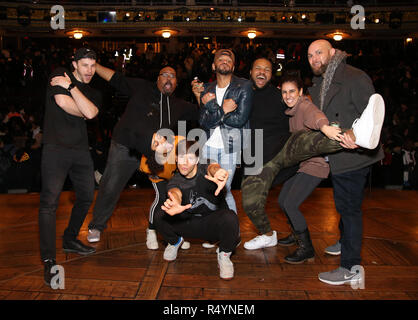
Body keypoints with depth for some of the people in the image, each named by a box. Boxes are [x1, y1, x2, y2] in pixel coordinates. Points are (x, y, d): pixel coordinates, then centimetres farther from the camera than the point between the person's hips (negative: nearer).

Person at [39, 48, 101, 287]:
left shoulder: (94, 93, 14)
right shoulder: (60, 76, 4)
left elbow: (90, 112, -8)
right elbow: (63, 102, -14)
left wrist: (70, 86, -9)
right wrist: (82, 113, 1)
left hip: (81, 150, 6)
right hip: (57, 147, -6)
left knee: (87, 197, 14)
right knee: (50, 202, -11)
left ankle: (70, 240, 35)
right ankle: (49, 261, -11)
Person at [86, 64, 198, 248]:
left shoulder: (178, 106, 17)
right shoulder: (141, 88, 10)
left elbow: (202, 113, 18)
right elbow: (115, 78, 10)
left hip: (156, 154, 3)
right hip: (125, 148, -2)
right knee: (110, 188, -1)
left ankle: (152, 229, 15)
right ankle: (96, 227, 22)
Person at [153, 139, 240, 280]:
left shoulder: (205, 170, -18)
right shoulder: (175, 181, -10)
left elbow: (212, 167, -45)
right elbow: (175, 192, -35)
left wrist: (218, 172, -73)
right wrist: (175, 204, -63)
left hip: (215, 224, -2)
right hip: (191, 224, 3)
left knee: (230, 218, -38)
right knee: (159, 216, -20)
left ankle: (224, 255, -7)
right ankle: (175, 241, 13)